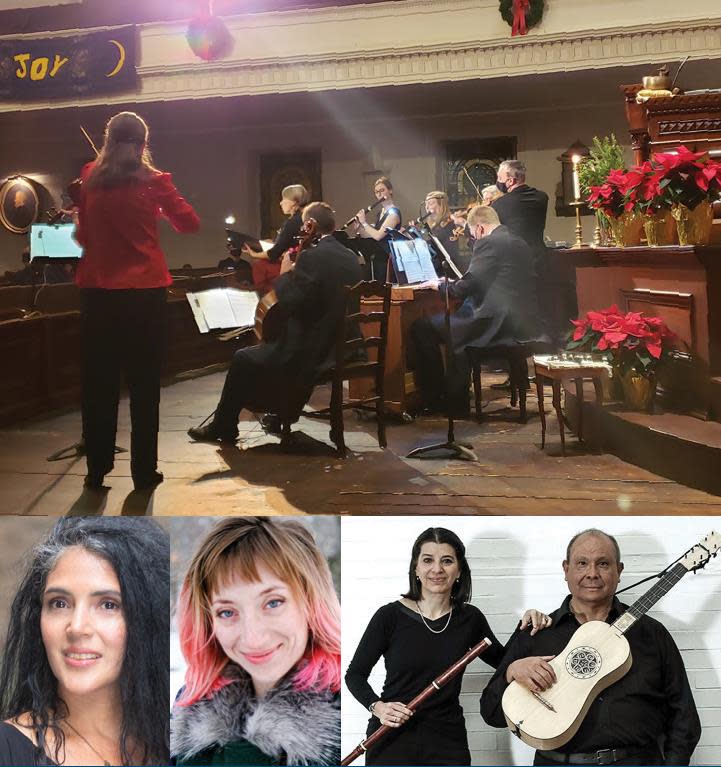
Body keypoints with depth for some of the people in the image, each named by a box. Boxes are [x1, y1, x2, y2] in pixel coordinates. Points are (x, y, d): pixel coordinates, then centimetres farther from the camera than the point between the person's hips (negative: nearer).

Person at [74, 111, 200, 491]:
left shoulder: (89, 178, 3)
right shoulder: (154, 181, -3)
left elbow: (81, 234, 9)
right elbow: (190, 223, 6)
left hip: (97, 289, 2)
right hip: (145, 290, -2)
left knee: (98, 381, 9)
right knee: (143, 382, 6)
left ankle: (96, 469, 13)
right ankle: (144, 470, 8)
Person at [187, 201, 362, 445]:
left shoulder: (311, 257, -19)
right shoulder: (351, 258, 6)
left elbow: (288, 304, -20)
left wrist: (284, 275, -4)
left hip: (311, 353, -9)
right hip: (340, 348, 9)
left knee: (242, 360, 8)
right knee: (269, 349, 34)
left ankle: (222, 427, 20)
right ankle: (281, 411, 41)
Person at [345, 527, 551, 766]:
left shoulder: (470, 618, 2)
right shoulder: (391, 616, -8)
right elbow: (355, 674, 0)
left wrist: (525, 627, -2)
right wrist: (377, 707, -17)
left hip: (447, 742, 3)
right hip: (391, 740, -2)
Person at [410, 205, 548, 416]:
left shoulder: (488, 243, -10)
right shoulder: (519, 243, 18)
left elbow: (467, 286, -15)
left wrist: (440, 285, 4)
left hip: (497, 325, -10)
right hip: (523, 322, 10)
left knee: (421, 327, -2)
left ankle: (433, 401, 6)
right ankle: (455, 402, 31)